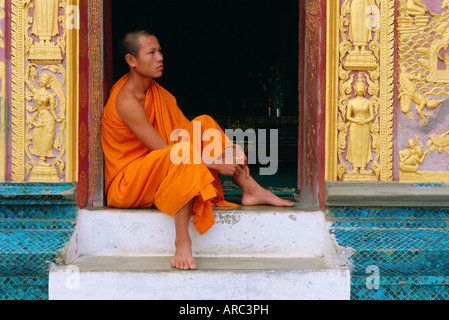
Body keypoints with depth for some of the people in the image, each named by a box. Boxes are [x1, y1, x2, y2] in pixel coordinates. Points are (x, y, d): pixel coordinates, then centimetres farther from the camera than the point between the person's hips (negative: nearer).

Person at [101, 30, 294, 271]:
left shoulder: (154, 90, 5)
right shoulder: (126, 101, -22)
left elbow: (186, 129, 3)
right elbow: (163, 150, -24)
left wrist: (227, 150, -11)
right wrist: (214, 163, -22)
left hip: (156, 174, 9)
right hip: (126, 184, -9)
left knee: (203, 123, -2)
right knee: (184, 152, -34)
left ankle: (252, 190, -5)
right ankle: (182, 242, -36)